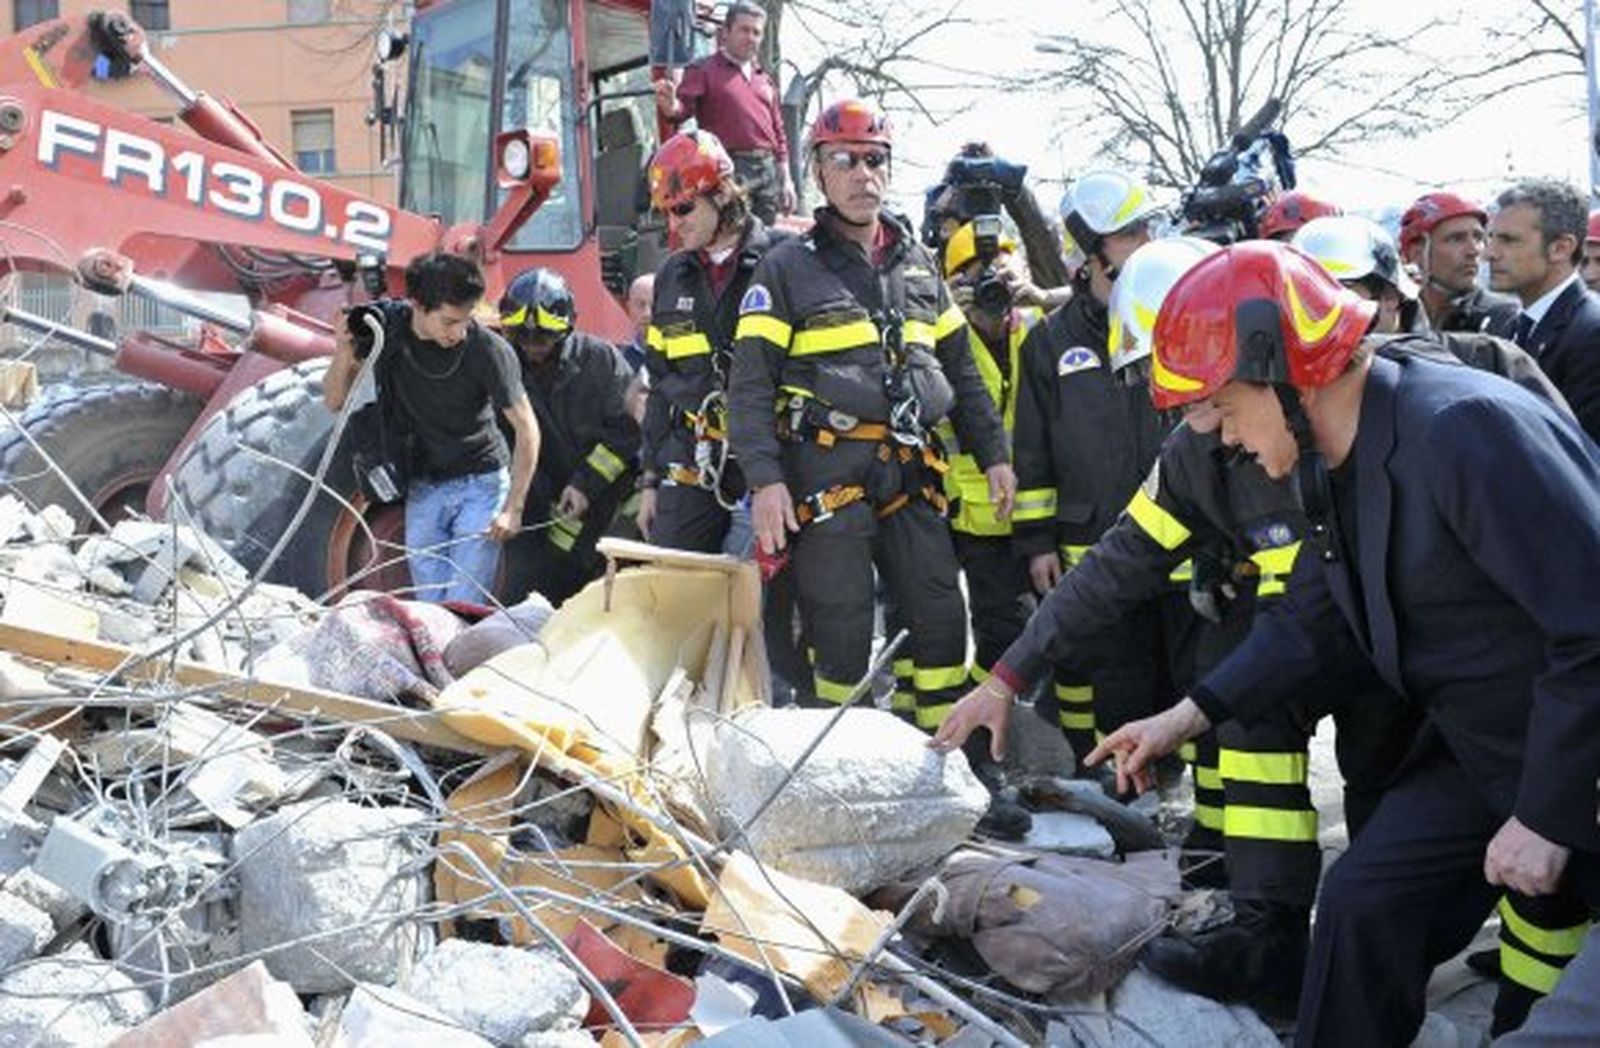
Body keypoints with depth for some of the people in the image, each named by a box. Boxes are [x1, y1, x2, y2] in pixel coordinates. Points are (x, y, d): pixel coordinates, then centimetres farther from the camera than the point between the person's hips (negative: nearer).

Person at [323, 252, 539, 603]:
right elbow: (334, 403, -3)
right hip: (423, 488, 4)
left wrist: (513, 508, -15)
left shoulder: (487, 350, -21)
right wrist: (344, 356, -23)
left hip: (480, 485, -4)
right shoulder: (384, 327, -10)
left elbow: (526, 429, -13)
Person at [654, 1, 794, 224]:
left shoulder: (765, 80, 21)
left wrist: (786, 181, 17)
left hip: (767, 169, 6)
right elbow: (683, 106, -11)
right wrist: (669, 106, -36)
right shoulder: (705, 71, 3)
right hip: (729, 169, -6)